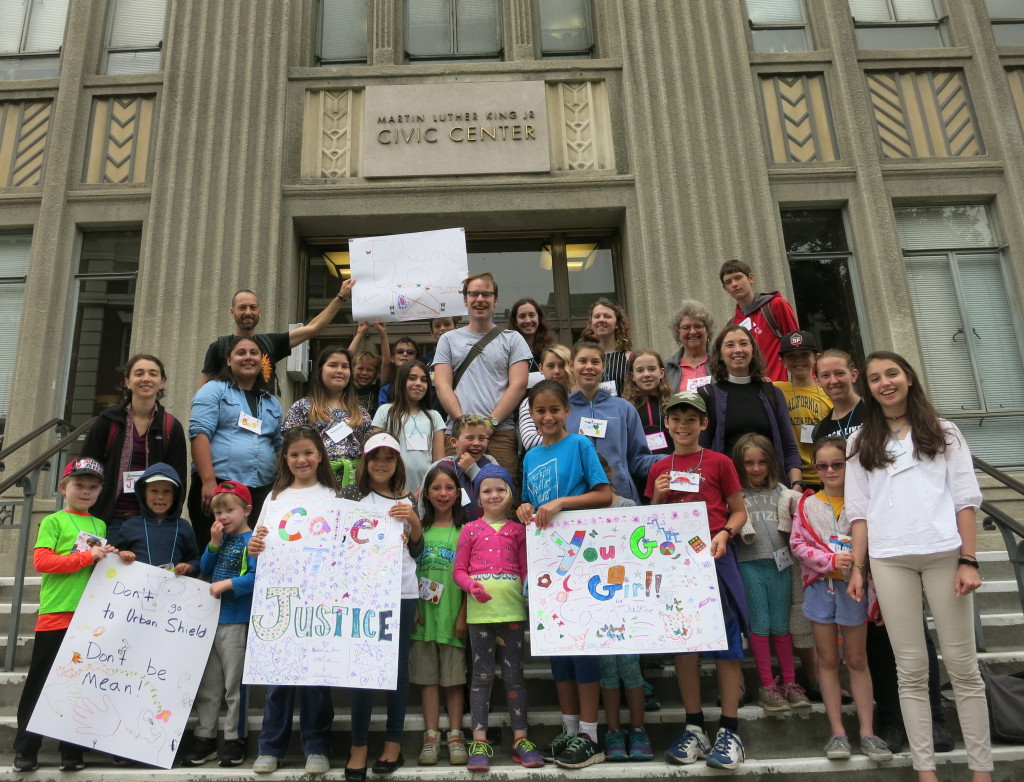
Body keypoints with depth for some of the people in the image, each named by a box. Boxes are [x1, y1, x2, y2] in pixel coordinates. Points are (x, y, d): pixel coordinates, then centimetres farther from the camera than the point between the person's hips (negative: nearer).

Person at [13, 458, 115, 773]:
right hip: (56, 615, -4)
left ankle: (73, 750, 17)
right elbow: (41, 561, -11)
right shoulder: (53, 521, 1)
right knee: (40, 682, 4)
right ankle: (25, 749, 16)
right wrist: (88, 557, -15)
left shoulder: (101, 526, 16)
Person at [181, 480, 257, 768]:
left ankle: (235, 740, 16)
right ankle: (204, 739, 24)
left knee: (234, 685, 4)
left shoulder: (251, 540, -11)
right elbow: (204, 570, 10)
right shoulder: (221, 538, 12)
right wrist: (214, 543, -2)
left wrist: (226, 584, -23)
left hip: (236, 622, -7)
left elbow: (256, 577, -20)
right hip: (210, 619, 7)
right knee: (207, 685, 14)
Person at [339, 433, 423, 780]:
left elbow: (417, 551, 11)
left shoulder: (407, 500, 11)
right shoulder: (352, 494, 4)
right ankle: (358, 746, 10)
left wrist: (414, 522, -4)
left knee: (398, 664, 8)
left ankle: (394, 743, 19)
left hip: (403, 591, 2)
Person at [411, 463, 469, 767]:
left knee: (453, 677, 5)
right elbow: (410, 572, 7)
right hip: (423, 614, 2)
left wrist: (463, 615, -7)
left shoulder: (465, 531, 0)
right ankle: (431, 737, 14)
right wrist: (413, 607, -4)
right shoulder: (419, 529, 7)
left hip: (452, 615, -2)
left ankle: (455, 737, 14)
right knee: (428, 677, 6)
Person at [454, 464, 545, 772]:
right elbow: (459, 570, 4)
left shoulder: (518, 530, 9)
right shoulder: (470, 529, 5)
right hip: (480, 610, -1)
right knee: (482, 675, 6)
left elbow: (527, 570, 8)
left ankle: (520, 739, 15)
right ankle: (479, 741, 12)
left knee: (514, 673, 7)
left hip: (512, 609, 1)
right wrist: (471, 586, -15)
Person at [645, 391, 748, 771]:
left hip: (714, 557, -3)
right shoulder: (659, 470, 11)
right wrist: (659, 497, -2)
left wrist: (724, 533, -14)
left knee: (725, 642, -1)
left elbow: (739, 512, 4)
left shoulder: (719, 463, 2)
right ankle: (694, 729, 18)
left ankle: (729, 731, 10)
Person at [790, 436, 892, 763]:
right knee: (828, 659, 7)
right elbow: (798, 545, -2)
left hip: (854, 587, -1)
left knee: (857, 660, 8)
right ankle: (837, 732, 14)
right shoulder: (808, 504, 1)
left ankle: (867, 732, 15)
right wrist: (831, 560, -16)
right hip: (820, 586, 1)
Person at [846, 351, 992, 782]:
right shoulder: (861, 442, 14)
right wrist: (856, 568, 3)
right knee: (911, 668, 4)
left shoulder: (942, 432, 11)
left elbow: (966, 499, 5)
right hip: (889, 560, 1)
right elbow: (859, 510, 10)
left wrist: (969, 560, -5)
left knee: (962, 664, 2)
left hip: (944, 553, -1)